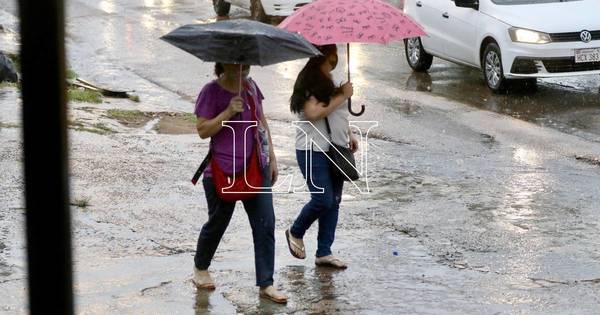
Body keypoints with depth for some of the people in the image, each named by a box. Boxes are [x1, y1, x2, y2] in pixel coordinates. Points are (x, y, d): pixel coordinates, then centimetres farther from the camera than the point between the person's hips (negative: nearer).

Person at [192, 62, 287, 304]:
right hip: (223, 173, -5)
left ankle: (266, 284, 2)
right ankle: (200, 268, 37)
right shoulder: (212, 91, -11)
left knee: (266, 225, -3)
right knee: (217, 223, 10)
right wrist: (228, 112, -27)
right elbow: (202, 130, -16)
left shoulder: (250, 86, 7)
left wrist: (271, 158, 14)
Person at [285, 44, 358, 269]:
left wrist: (349, 134, 20)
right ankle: (295, 233, 16)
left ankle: (324, 252, 12)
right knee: (323, 200, -11)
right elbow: (314, 113, -25)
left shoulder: (328, 81, 16)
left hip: (335, 149, 9)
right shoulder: (308, 82, -13)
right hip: (313, 151, -9)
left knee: (334, 201, 7)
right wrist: (342, 96, -18)